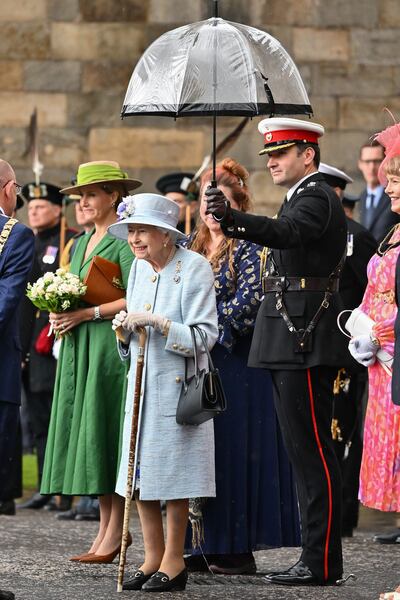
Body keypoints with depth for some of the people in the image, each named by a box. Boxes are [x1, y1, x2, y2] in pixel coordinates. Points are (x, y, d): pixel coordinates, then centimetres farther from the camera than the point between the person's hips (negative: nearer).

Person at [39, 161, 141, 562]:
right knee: (85, 435, 5)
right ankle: (105, 529, 8)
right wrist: (61, 316, 4)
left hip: (109, 346, -9)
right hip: (78, 349, 9)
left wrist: (88, 313, -17)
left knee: (107, 433, -9)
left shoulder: (123, 241, -7)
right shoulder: (81, 244, 20)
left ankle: (115, 532, -7)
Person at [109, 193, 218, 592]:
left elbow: (206, 335, -15)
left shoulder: (194, 268, -10)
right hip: (142, 381, 7)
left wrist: (156, 321, -21)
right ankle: (153, 557, 13)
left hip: (177, 384, -7)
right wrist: (125, 327, -1)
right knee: (141, 470, 5)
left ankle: (174, 561, 3)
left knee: (173, 471, -4)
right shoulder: (138, 267, 12)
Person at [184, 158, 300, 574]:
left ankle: (239, 549, -3)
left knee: (234, 450, -6)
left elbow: (247, 305, -15)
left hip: (236, 363, -7)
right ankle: (209, 545, 10)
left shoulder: (251, 248, -5)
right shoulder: (194, 247, 17)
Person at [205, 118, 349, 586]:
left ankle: (322, 561, -9)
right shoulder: (302, 197, 21)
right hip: (290, 344, 11)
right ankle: (315, 557, 15)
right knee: (304, 451, 11)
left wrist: (231, 218, -45)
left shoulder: (316, 198, -12)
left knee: (311, 450, -10)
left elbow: (286, 233, -32)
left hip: (304, 343, -11)